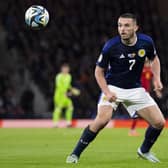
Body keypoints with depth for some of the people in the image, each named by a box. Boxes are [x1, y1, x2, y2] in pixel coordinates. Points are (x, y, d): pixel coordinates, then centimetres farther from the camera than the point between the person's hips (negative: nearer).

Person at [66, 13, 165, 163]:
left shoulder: (146, 42, -11)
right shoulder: (111, 46, -19)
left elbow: (154, 59, 11)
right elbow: (99, 71, -6)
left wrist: (157, 79, -4)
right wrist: (107, 92, -19)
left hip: (135, 89, 4)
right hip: (113, 88, -4)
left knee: (159, 123, -3)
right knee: (102, 120, -27)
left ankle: (144, 151, 26)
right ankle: (75, 154, -14)